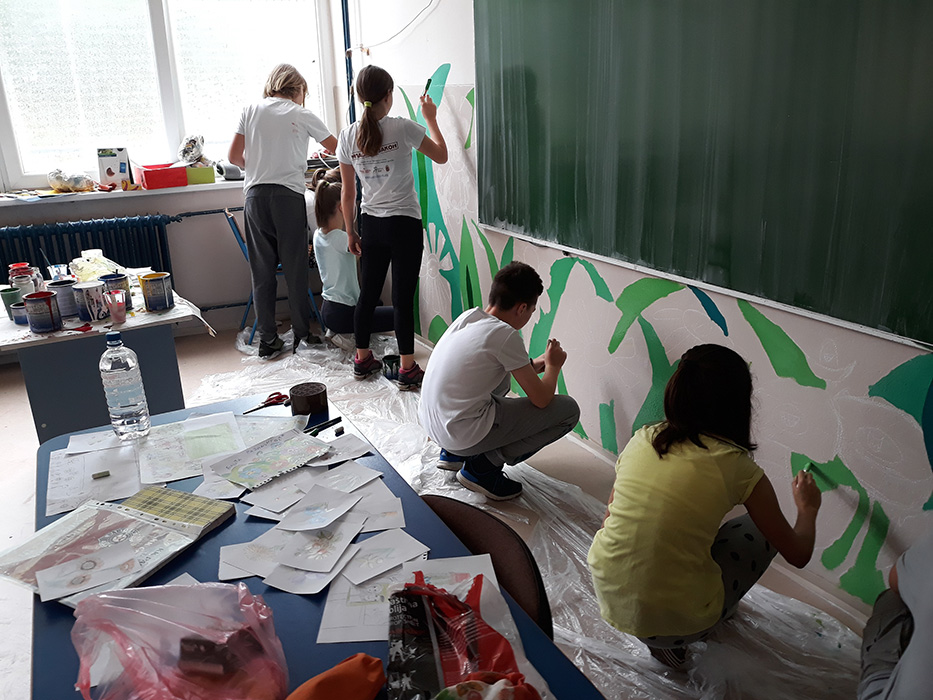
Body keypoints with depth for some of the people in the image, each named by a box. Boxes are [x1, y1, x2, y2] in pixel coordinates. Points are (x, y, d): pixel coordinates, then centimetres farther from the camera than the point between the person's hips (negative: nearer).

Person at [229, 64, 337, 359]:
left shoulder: (251, 110, 11)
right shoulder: (302, 115, 7)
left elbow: (234, 156, 8)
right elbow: (335, 147, 19)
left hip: (255, 196, 2)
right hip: (289, 195, -2)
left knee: (262, 271, 5)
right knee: (296, 269, 4)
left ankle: (268, 341, 9)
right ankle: (302, 334, 11)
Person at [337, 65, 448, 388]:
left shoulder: (348, 137, 0)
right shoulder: (403, 128, -11)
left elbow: (348, 194, 5)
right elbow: (441, 155, 4)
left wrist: (351, 233, 14)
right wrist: (430, 117, 16)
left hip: (371, 225, 4)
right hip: (404, 225, -4)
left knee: (368, 293, 15)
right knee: (403, 297, -1)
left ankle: (363, 360, 28)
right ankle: (407, 370, 6)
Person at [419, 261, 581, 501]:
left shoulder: (468, 316, 5)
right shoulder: (506, 335, -18)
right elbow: (541, 399, -10)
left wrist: (532, 365, 23)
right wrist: (553, 365, 9)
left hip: (430, 421, 9)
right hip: (462, 434, -9)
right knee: (568, 410, -2)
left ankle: (454, 453, 24)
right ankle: (483, 467, 1)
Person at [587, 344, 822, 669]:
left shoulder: (642, 438, 0)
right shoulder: (738, 467, -11)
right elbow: (798, 555, 2)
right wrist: (807, 508, 23)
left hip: (606, 595, 5)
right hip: (675, 622, -4)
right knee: (761, 529, 15)